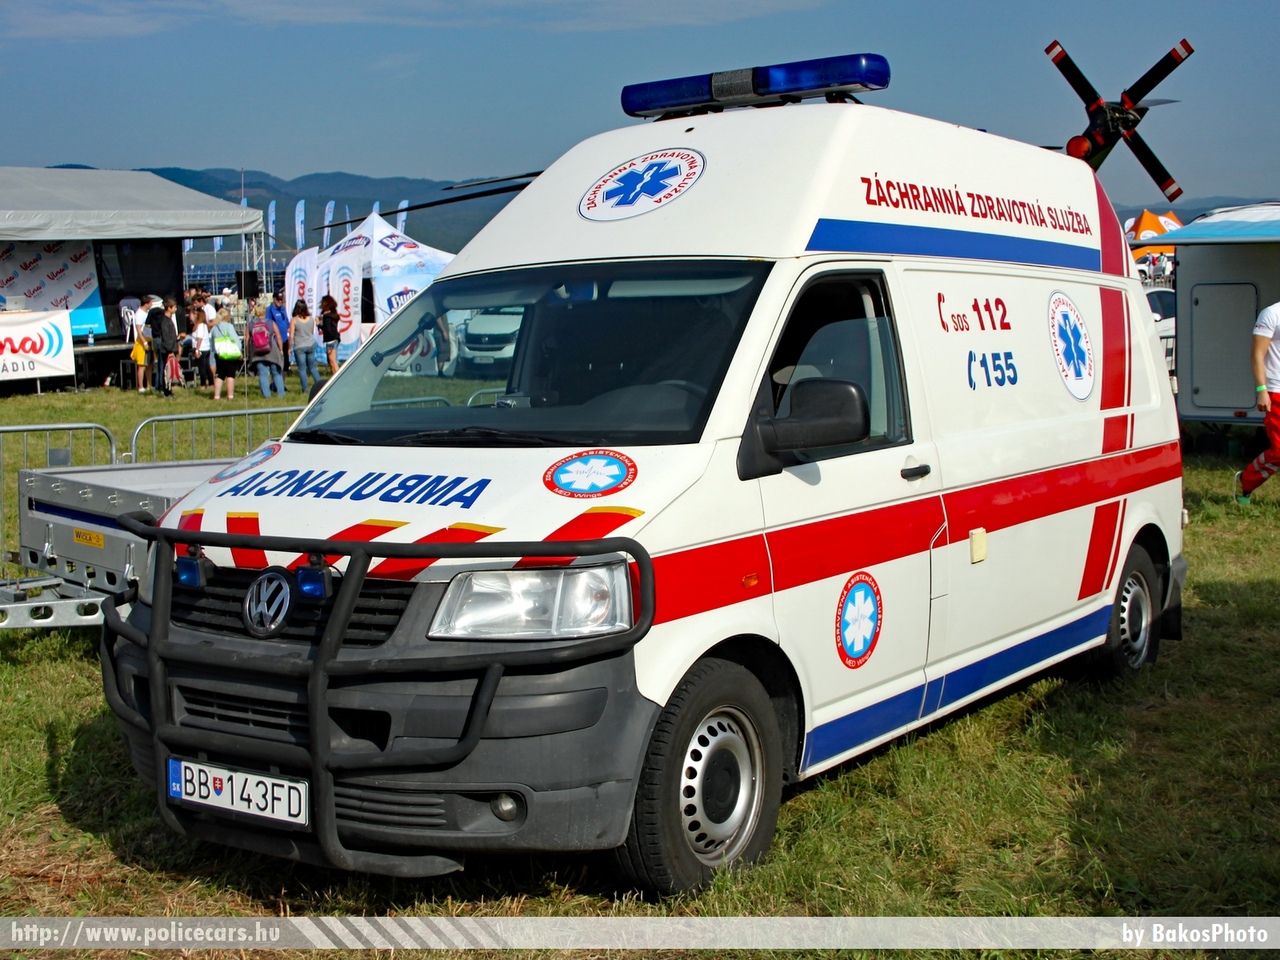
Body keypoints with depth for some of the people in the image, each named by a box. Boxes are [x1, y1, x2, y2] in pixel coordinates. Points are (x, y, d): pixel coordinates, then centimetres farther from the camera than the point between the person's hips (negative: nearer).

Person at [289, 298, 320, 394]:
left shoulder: (294, 320, -12)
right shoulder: (311, 319, -1)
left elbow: (291, 336, -11)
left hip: (299, 347, -4)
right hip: (311, 345, 4)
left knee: (302, 369, 4)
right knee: (312, 367, 17)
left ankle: (306, 389, 4)